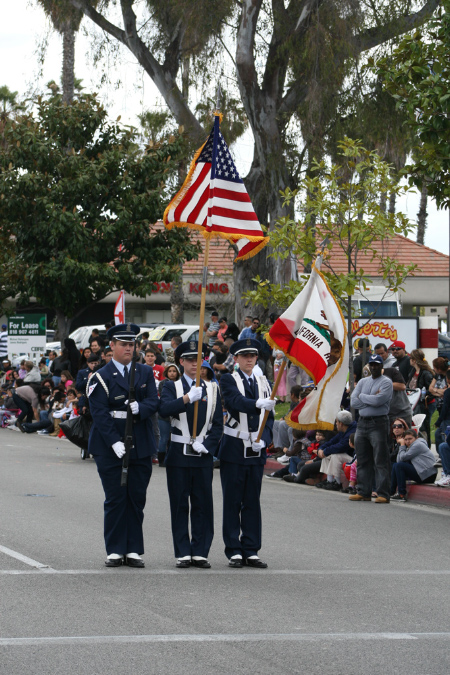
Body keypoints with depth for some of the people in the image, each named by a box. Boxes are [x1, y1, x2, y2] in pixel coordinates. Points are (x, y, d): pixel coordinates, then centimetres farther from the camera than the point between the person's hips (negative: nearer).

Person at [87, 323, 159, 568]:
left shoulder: (145, 373, 11)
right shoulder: (101, 377, -2)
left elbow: (154, 402, 1)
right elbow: (99, 413, -10)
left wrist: (140, 407, -22)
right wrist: (115, 442, -20)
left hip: (140, 445, 3)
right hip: (110, 447, -3)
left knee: (137, 499, 5)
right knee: (115, 499, -1)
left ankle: (133, 550, 11)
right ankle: (115, 551, 6)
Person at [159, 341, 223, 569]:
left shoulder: (212, 389, 10)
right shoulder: (172, 387, 4)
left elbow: (218, 423, 7)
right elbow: (164, 409, -17)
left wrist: (207, 444, -9)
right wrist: (187, 398, -32)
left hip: (203, 455, 1)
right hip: (178, 454, -1)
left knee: (203, 505, 1)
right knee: (179, 505, 0)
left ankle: (200, 552, 6)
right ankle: (183, 553, 5)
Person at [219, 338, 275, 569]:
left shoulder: (263, 383, 13)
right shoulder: (229, 380, -2)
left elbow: (269, 416, 11)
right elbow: (236, 401, -23)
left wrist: (264, 440, -7)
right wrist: (258, 403, -43)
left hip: (257, 451, 4)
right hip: (234, 449, -4)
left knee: (252, 502, 7)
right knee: (232, 502, -1)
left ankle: (251, 551, 11)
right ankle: (234, 551, 3)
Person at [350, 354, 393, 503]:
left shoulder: (386, 382, -1)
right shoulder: (363, 382, 16)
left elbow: (378, 400, -17)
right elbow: (354, 402, 4)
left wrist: (362, 396, -2)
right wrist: (371, 400, -7)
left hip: (378, 423, -6)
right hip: (362, 423, 6)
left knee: (381, 460, -8)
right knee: (363, 460, 8)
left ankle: (383, 494, -10)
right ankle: (364, 492, 14)